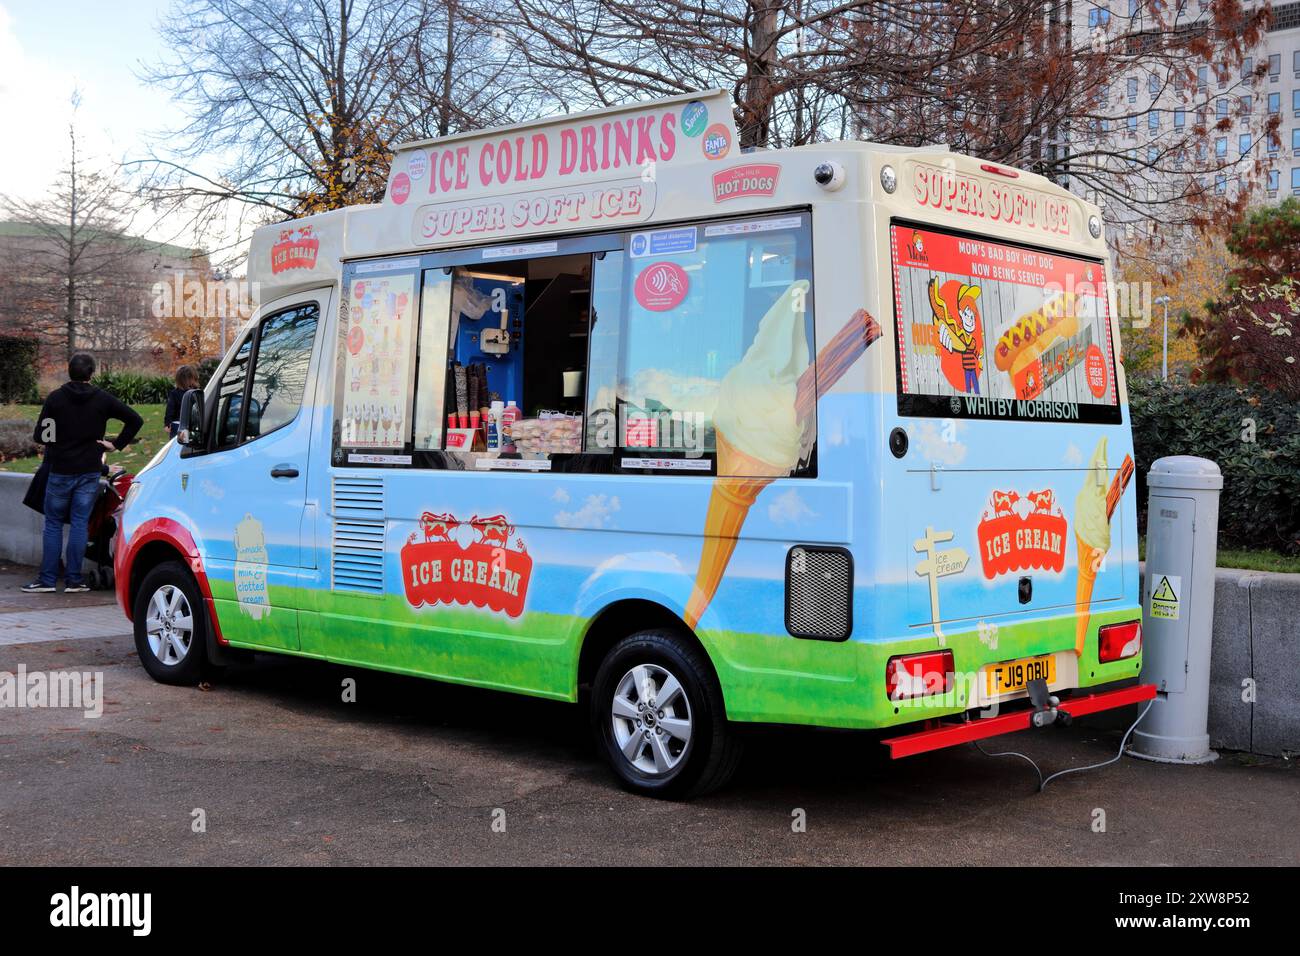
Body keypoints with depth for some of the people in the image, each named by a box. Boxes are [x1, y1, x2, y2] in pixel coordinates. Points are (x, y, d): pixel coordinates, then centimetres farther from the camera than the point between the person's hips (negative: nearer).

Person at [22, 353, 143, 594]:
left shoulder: (55, 398, -5)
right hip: (90, 472, 1)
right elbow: (135, 419, -2)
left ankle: (47, 579, 6)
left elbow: (39, 436, -8)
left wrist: (54, 443, 12)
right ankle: (73, 580, 4)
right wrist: (116, 445, 2)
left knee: (53, 524, 8)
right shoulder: (102, 399, -1)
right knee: (80, 523, 4)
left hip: (61, 471, -1)